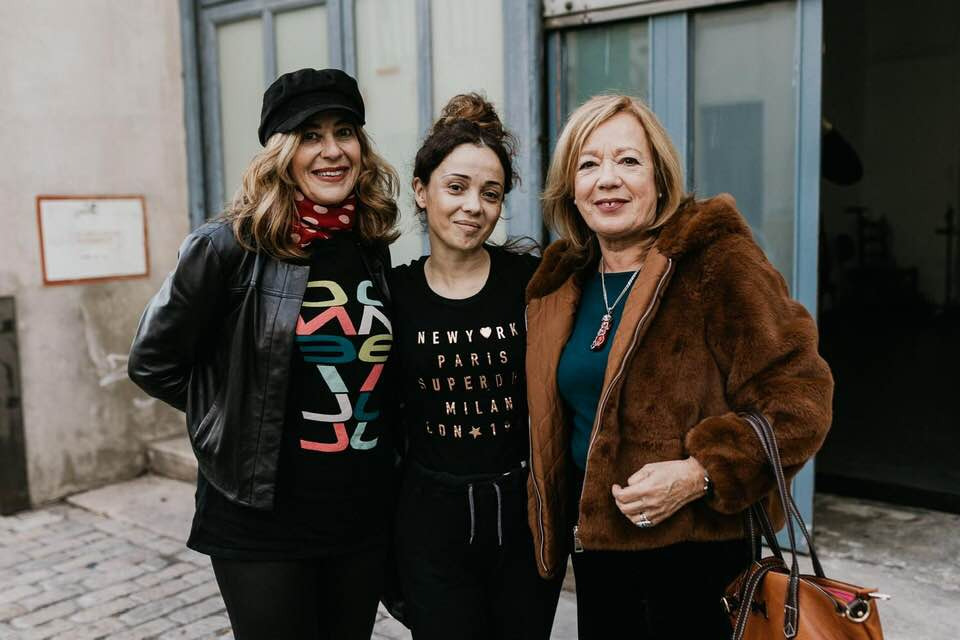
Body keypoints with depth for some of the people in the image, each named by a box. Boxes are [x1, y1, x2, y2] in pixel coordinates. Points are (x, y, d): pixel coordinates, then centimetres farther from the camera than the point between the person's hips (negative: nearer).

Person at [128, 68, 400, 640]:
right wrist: (243, 419, -3)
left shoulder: (372, 247, 4)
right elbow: (155, 363, -4)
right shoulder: (231, 246, -11)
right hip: (262, 522, -4)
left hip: (364, 519, 5)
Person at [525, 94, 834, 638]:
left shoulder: (717, 263, -12)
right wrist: (553, 529, 12)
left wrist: (702, 473, -25)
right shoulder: (560, 286, 7)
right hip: (597, 548, 6)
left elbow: (798, 397, -15)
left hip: (696, 551, -5)